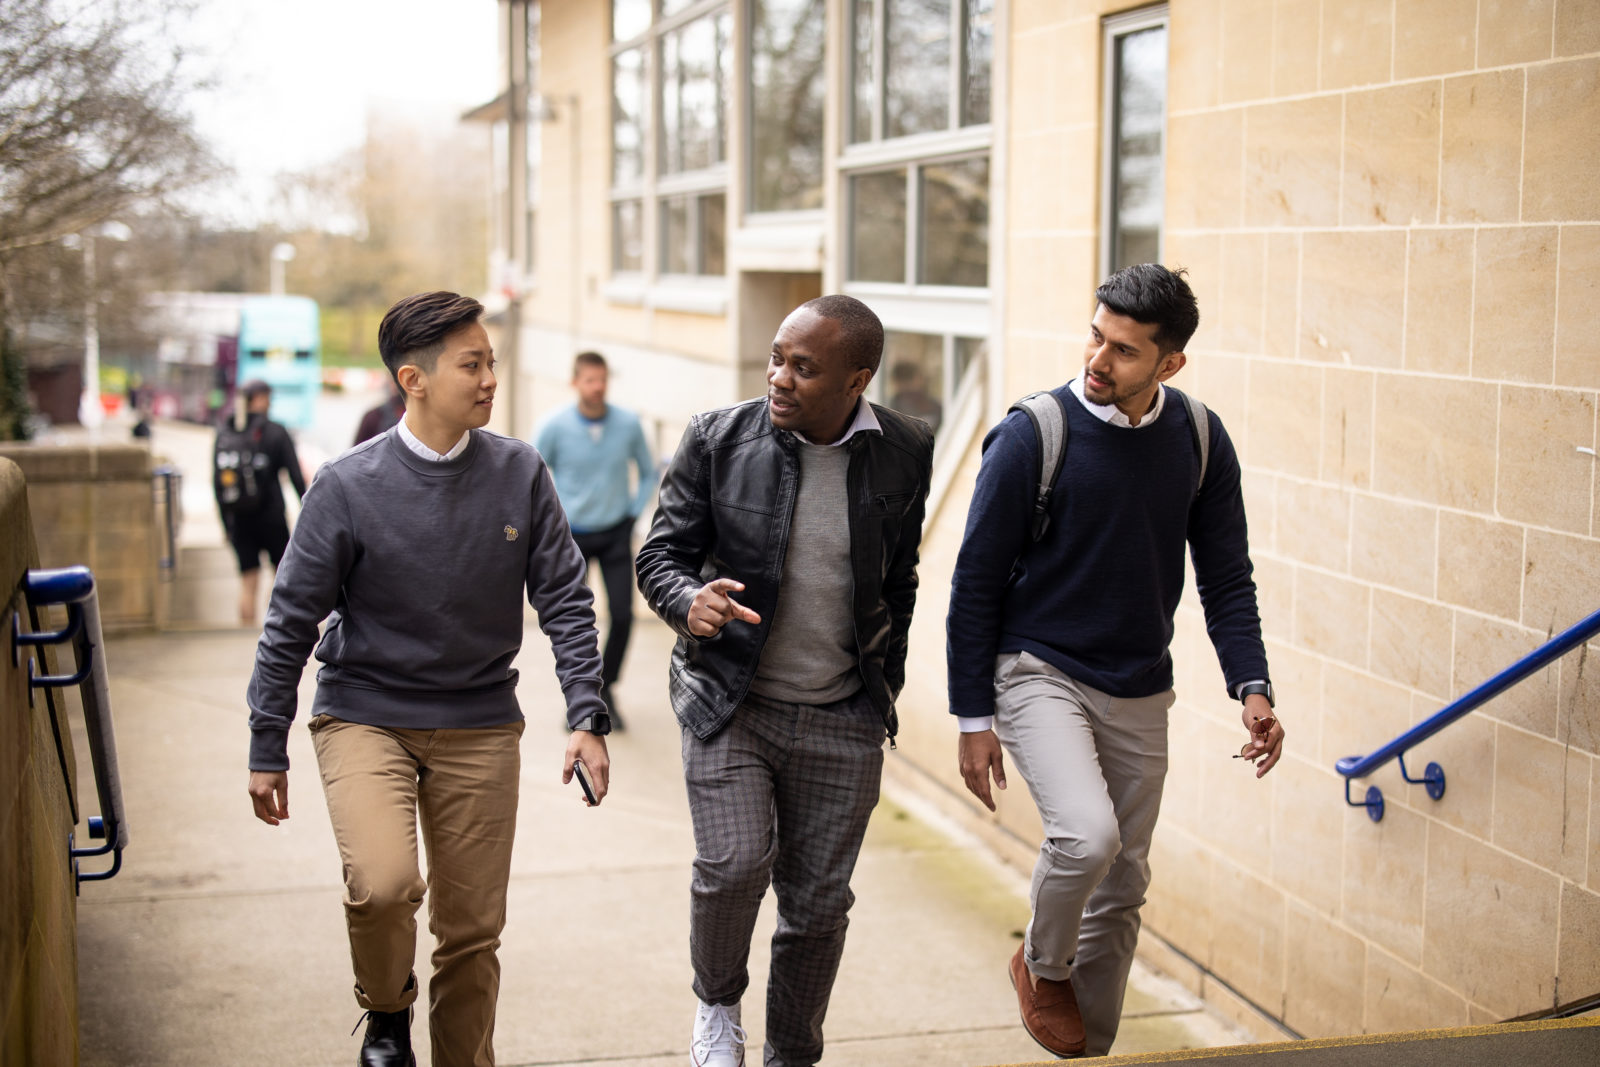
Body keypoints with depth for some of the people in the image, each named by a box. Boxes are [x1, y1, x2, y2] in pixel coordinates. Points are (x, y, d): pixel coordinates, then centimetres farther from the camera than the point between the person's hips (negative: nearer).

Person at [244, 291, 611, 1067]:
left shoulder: (519, 473, -4)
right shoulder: (348, 486, -10)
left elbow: (564, 600, 1)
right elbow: (291, 624, -3)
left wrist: (586, 717, -8)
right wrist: (267, 753, -1)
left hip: (480, 727, 3)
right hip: (364, 716, -2)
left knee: (473, 928, 6)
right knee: (382, 883, -24)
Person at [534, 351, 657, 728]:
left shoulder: (629, 424, -7)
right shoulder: (555, 426, -12)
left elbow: (647, 473, 10)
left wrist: (632, 514, 4)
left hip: (615, 534, 1)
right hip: (572, 535, -1)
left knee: (623, 615, -8)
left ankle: (606, 688, 15)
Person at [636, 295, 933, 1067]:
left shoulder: (904, 453, -2)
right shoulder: (717, 439, -8)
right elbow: (660, 554, -3)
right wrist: (691, 601, -25)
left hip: (842, 720, 2)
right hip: (728, 701, -2)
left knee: (819, 904, 8)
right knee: (734, 863, -18)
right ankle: (717, 1001, 14)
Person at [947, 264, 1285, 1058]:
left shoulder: (1200, 442, -3)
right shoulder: (1032, 436, -14)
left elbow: (1226, 579, 5)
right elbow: (976, 583, -8)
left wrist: (1251, 687, -10)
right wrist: (974, 718, -9)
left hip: (1139, 693, 5)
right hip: (1039, 673, -4)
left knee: (1121, 887, 12)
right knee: (1086, 833, -26)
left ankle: (1089, 1047, 32)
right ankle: (1042, 966, 5)